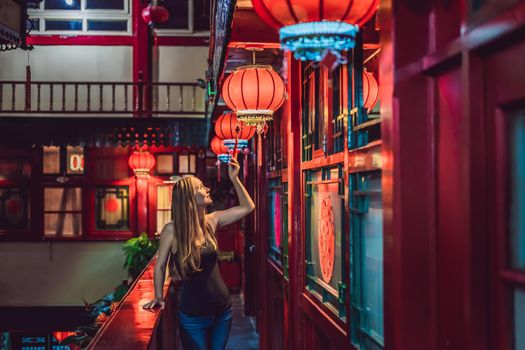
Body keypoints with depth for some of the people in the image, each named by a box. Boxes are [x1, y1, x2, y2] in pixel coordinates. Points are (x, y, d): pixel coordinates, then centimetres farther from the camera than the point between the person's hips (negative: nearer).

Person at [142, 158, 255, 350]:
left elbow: (248, 207, 7)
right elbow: (160, 266, -3)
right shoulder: (172, 230, -14)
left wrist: (234, 179, 0)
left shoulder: (211, 221, -1)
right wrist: (159, 297, 0)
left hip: (223, 309, 5)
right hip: (193, 315, -5)